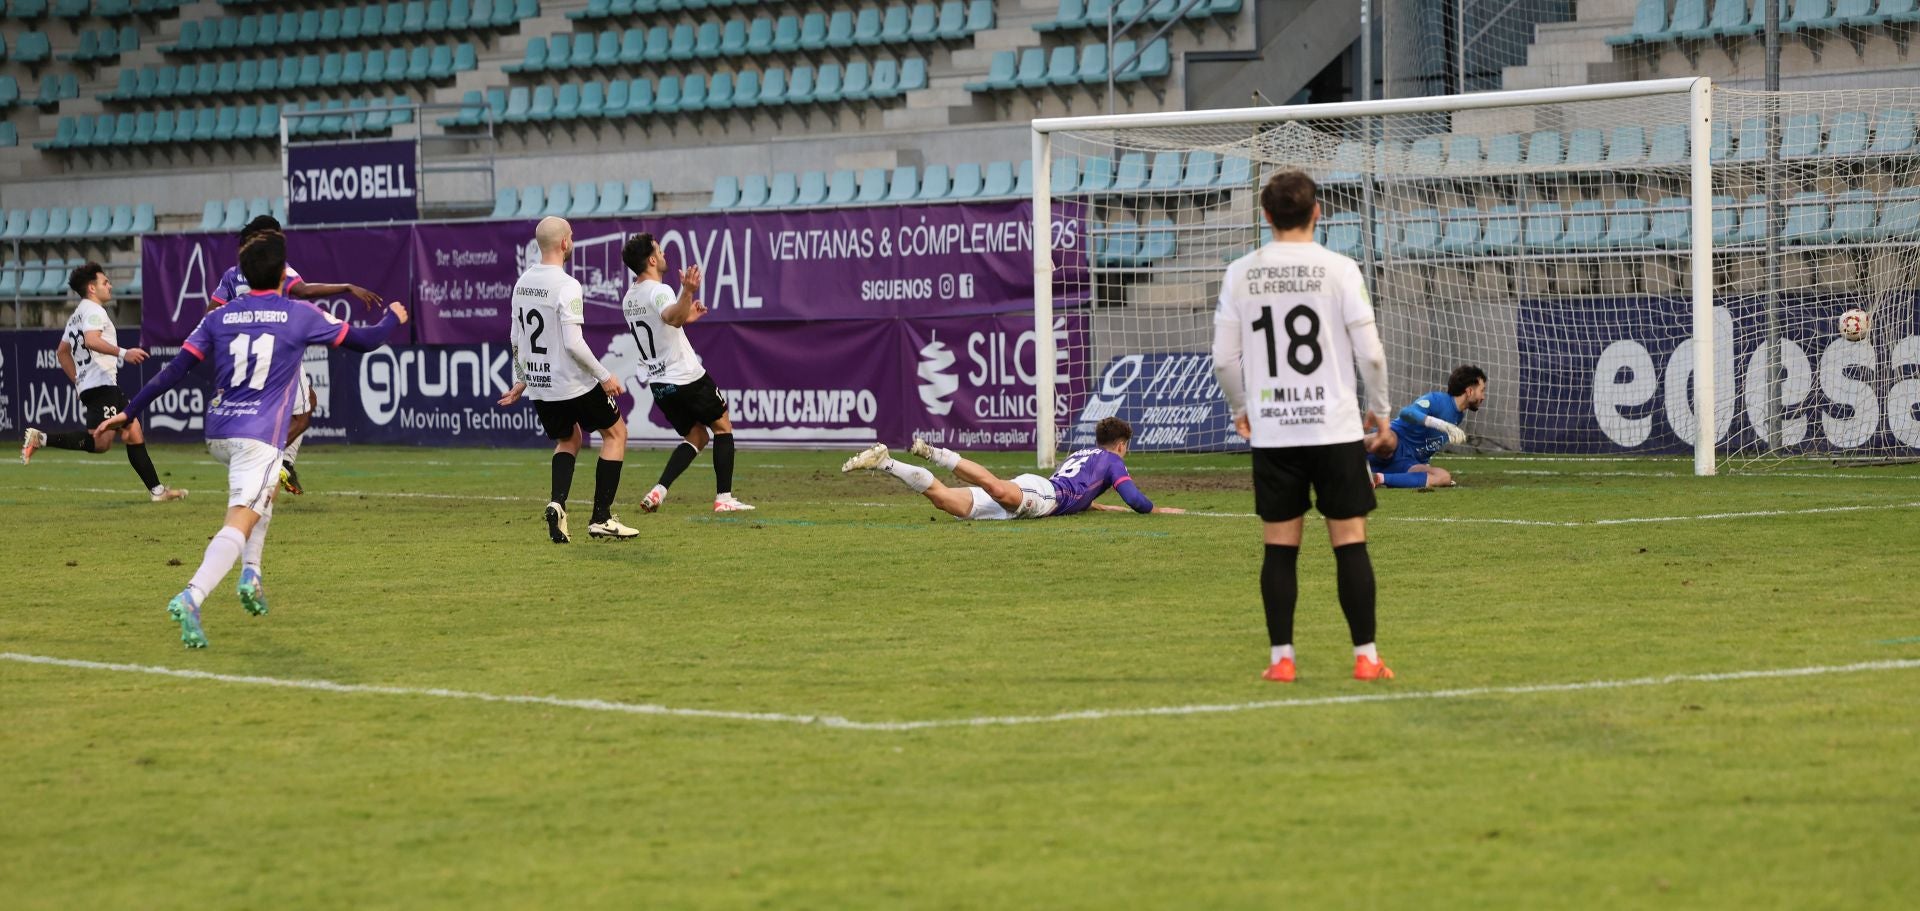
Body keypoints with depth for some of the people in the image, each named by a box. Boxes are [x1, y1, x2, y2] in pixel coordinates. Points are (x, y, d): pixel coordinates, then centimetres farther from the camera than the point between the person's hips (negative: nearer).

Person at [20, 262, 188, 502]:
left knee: (134, 434, 9)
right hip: (101, 384, -11)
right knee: (100, 442, -20)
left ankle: (156, 490, 8)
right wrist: (123, 353, -31)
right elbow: (91, 340, -25)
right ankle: (41, 439, -20)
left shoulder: (77, 315, 25)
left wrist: (78, 380, 29)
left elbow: (62, 352, 30)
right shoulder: (93, 310, -6)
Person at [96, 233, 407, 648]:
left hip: (217, 433, 6)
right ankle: (191, 597, -38)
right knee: (241, 520, -15)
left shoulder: (218, 317, 8)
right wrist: (393, 319, 31)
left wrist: (129, 412, 8)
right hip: (260, 436, -6)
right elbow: (363, 341, 10)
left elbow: (175, 370, 3)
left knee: (263, 491, 33)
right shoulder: (300, 315, 1)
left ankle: (251, 574, 18)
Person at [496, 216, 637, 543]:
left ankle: (557, 503, 1)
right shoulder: (566, 286, -19)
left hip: (538, 385, 7)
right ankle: (601, 518, 7)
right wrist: (604, 376, -13)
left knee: (568, 439, 27)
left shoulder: (523, 282, 4)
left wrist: (521, 380, 23)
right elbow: (573, 343, -23)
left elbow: (516, 338, 12)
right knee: (615, 432, 13)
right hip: (573, 383, -7)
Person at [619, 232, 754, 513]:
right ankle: (724, 498, 5)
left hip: (659, 384, 8)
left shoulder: (629, 298, 9)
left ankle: (659, 491, -3)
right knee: (722, 427, 10)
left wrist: (685, 317, 29)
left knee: (696, 436, 16)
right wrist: (687, 293, -60)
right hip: (686, 378, -8)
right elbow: (672, 316, -43)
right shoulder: (658, 291, -18)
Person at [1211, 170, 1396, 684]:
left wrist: (1240, 409, 20)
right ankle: (1366, 656, 2)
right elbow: (1370, 352, -7)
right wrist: (1379, 410, 8)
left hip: (1272, 430, 2)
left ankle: (1281, 658, 6)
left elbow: (1224, 357, 4)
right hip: (1335, 428, -2)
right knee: (1349, 541, 3)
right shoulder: (1338, 269, -5)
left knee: (1280, 546, 7)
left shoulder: (1241, 274, 2)